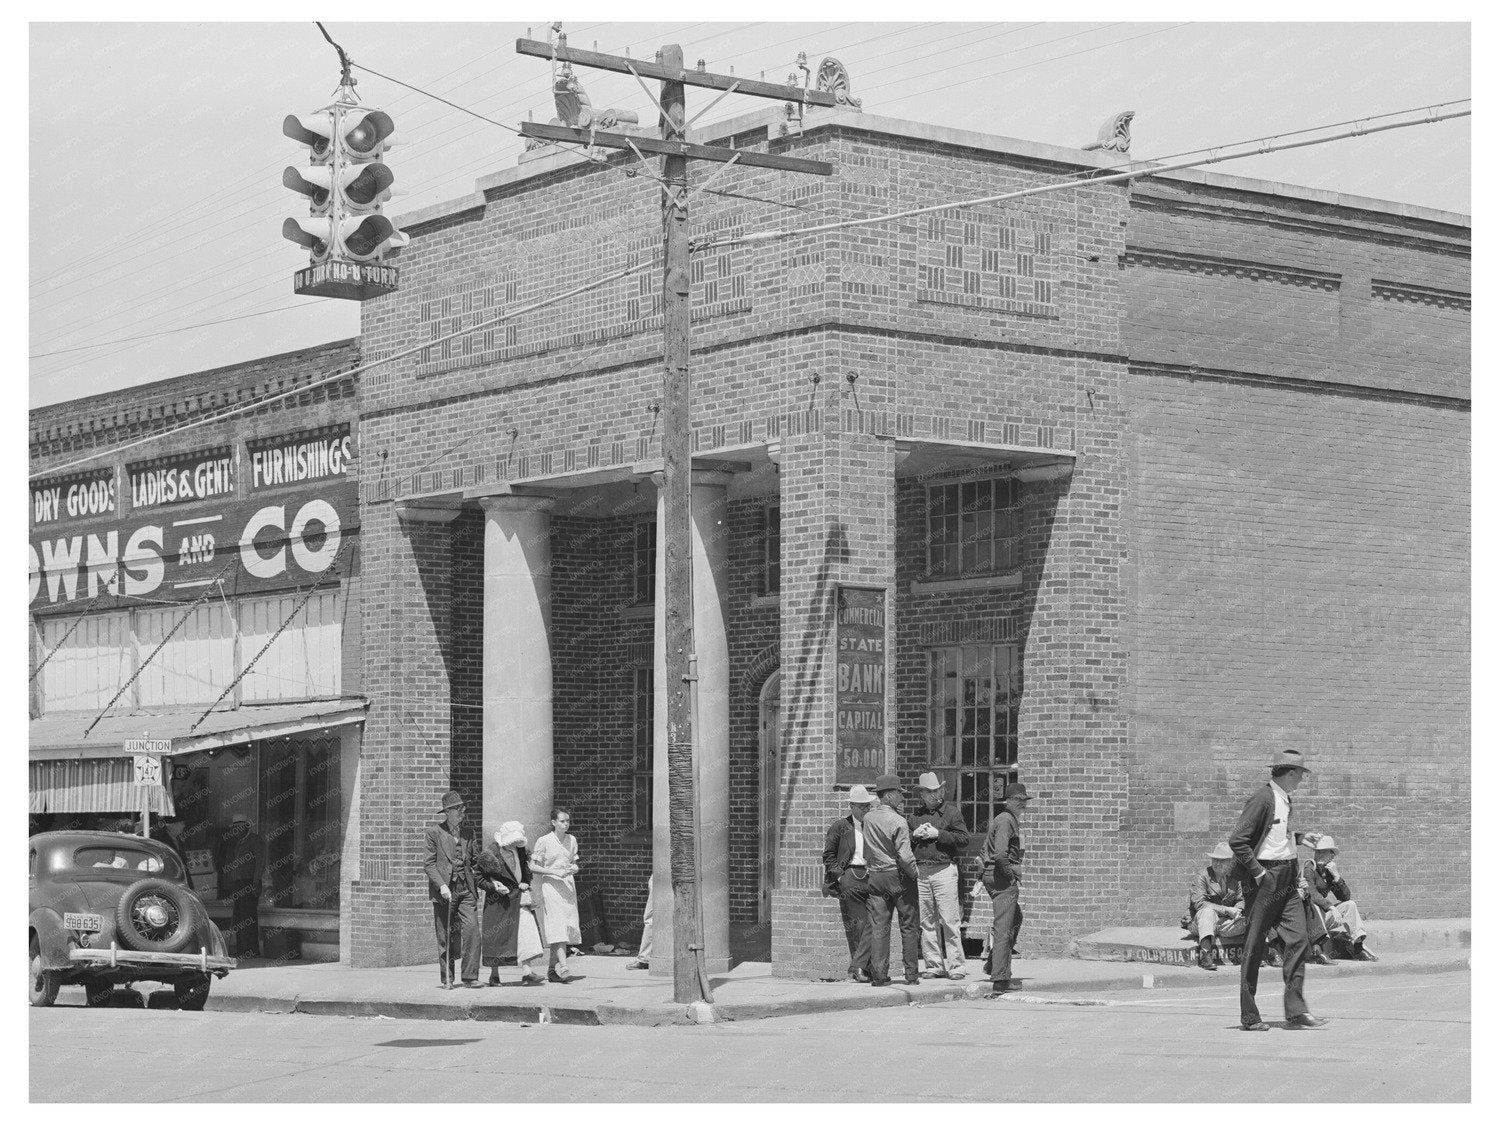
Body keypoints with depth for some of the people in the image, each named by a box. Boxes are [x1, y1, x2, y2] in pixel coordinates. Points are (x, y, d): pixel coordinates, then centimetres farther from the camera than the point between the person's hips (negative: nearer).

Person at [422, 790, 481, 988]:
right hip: (444, 890, -3)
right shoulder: (434, 832, -1)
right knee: (445, 936, 1)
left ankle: (470, 977, -10)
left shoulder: (468, 834, 14)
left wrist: (476, 887, 10)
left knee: (471, 929, -12)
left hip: (466, 889, 3)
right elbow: (429, 863, -5)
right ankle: (447, 978, 13)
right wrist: (442, 886, -16)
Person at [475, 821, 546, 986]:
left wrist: (526, 883, 2)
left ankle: (526, 972, -14)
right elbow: (477, 876, -7)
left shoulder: (519, 849, 2)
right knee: (496, 936, 2)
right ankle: (494, 974, 17)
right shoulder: (489, 853, -15)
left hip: (518, 897, 4)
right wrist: (494, 886, -20)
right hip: (498, 899, -4)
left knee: (525, 928, -10)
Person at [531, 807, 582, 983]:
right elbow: (533, 867, -5)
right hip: (549, 886, -6)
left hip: (567, 886, 6)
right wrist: (555, 872, -16)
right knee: (557, 926, -16)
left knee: (568, 927, 3)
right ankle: (563, 966, -25)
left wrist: (574, 868, -5)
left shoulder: (571, 840, 11)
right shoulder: (544, 841, -5)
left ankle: (552, 968, 13)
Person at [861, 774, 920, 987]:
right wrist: (914, 872, -4)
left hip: (875, 877, 5)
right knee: (908, 926, 6)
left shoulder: (867, 819, 3)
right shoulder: (897, 821, -15)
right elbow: (905, 856, -19)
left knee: (878, 927, 5)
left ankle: (879, 975, 1)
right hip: (899, 877, -5)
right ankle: (911, 975, 9)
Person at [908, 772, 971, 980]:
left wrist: (938, 834, -11)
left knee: (950, 921, -8)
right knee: (926, 922, 5)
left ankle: (955, 966, -6)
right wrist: (915, 835, -1)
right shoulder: (915, 816, 16)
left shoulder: (951, 811, 5)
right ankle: (934, 965, 11)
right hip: (919, 872, 4)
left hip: (944, 870, -4)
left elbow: (964, 838, -4)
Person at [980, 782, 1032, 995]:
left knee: (1015, 919, 25)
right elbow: (1000, 854, -28)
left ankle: (995, 964, 25)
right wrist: (1010, 875, -16)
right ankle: (999, 980, -9)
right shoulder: (1006, 821, -15)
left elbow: (984, 851, 26)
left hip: (990, 875, 11)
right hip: (1003, 879, -11)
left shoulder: (1002, 819, 18)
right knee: (1003, 929, -9)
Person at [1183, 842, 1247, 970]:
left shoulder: (1234, 877, 9)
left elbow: (1240, 900, 13)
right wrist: (1227, 910, -23)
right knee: (1208, 911, -38)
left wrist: (1237, 910, -13)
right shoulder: (1202, 876, -8)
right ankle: (1205, 953, -49)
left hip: (1225, 923, 4)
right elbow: (1199, 903, -19)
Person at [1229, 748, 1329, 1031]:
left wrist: (1296, 873, 18)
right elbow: (1237, 840, -18)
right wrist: (1259, 873, -17)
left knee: (1298, 938, -3)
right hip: (1266, 879, -8)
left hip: (1288, 880, 8)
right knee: (1253, 947, -1)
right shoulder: (1262, 799, -13)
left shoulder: (1286, 800, 15)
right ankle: (1249, 1017, 4)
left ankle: (1296, 1011, -2)